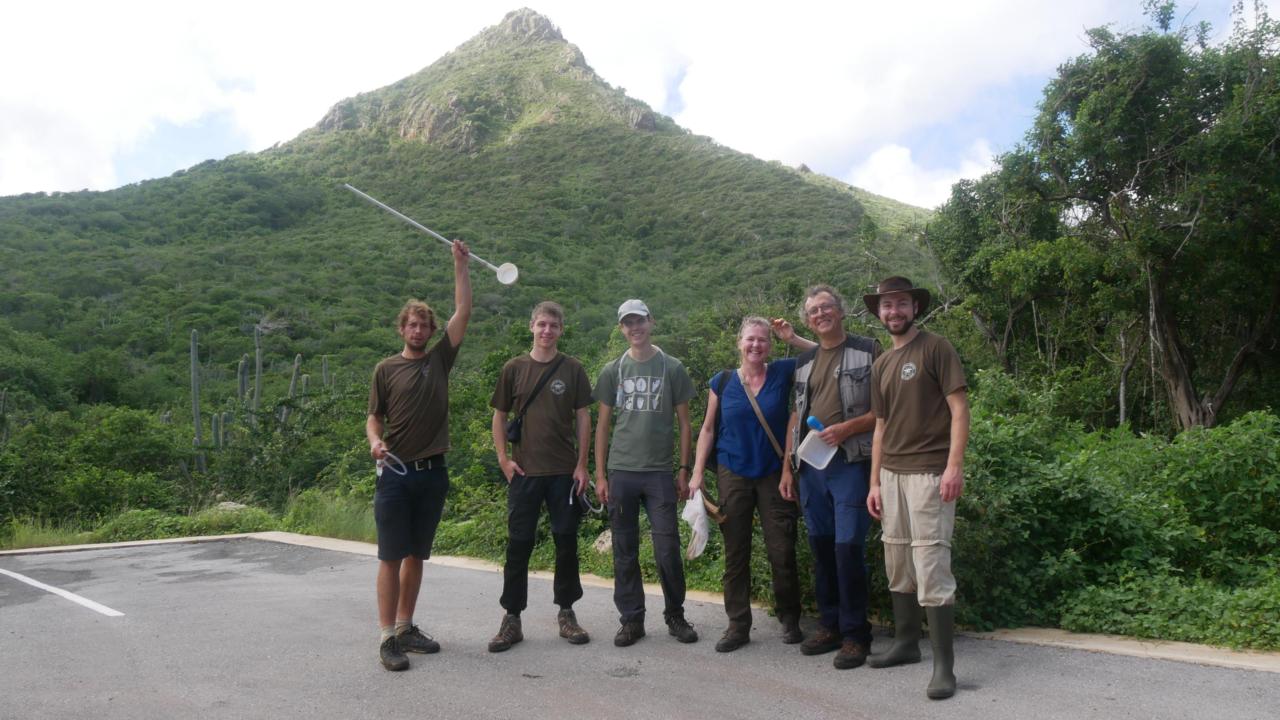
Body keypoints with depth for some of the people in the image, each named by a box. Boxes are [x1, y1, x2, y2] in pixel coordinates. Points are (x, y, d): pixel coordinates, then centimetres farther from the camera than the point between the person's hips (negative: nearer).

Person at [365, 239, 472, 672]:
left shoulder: (439, 360, 9)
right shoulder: (386, 369, 4)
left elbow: (463, 312, 4)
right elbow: (374, 417, 5)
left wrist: (460, 265, 3)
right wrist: (374, 441, -17)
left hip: (433, 473, 3)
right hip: (396, 472, -3)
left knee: (416, 555, 11)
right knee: (391, 556, -2)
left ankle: (405, 627, 22)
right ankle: (388, 636, 2)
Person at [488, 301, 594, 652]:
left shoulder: (572, 369, 2)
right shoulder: (514, 368, 4)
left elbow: (583, 417, 3)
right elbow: (500, 415, 9)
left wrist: (582, 464, -3)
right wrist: (503, 458, -1)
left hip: (565, 472, 0)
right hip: (524, 471, 0)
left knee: (566, 542, 7)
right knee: (518, 544, 3)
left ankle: (566, 613, 21)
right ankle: (511, 619, 13)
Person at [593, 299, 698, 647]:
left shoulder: (672, 368, 5)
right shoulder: (613, 371, 8)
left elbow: (684, 422, 7)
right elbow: (603, 424, 9)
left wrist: (684, 470, 0)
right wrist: (599, 475, 3)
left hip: (660, 473, -1)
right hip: (621, 472, 2)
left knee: (667, 549, -1)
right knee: (625, 551, 6)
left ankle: (675, 615, 17)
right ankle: (631, 619, 17)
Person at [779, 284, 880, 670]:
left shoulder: (868, 351, 1)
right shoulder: (803, 361, 17)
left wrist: (848, 427, -16)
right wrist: (787, 468, 13)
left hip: (850, 462, -5)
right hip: (811, 465, 5)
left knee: (848, 547, -9)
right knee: (821, 547, 9)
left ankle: (855, 634, 3)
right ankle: (829, 625, 21)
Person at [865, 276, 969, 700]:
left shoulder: (935, 348, -3)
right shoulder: (881, 366, 16)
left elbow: (959, 409, -8)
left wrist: (954, 466, -18)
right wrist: (875, 483, 13)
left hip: (929, 472, -7)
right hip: (891, 474, 7)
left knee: (931, 566, -9)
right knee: (897, 564, 12)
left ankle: (943, 665, -3)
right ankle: (906, 643, 26)